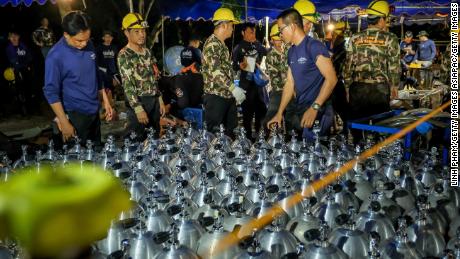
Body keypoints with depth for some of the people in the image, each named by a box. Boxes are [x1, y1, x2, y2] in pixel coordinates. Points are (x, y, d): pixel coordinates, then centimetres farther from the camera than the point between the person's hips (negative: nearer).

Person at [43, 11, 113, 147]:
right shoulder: (56, 56, -18)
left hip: (94, 111, 6)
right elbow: (51, 92, -14)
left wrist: (105, 101, 12)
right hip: (74, 115, -6)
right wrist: (64, 123, -15)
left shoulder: (89, 46, 0)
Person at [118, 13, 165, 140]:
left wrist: (160, 99, 12)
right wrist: (138, 108, -21)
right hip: (139, 102, -7)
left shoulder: (147, 51, 12)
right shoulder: (124, 55, -10)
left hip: (154, 101, 7)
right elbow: (127, 85, -16)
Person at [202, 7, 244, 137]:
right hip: (215, 96, -10)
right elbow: (214, 71, -23)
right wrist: (234, 88, -24)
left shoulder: (222, 44, 17)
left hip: (228, 96, 10)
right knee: (213, 133, -3)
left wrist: (233, 90, 21)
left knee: (230, 130, 13)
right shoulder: (212, 44, -13)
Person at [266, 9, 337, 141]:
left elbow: (331, 78, -20)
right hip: (300, 112, 8)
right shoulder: (291, 52, 12)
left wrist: (315, 107, -26)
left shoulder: (314, 46, -13)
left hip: (318, 113, -8)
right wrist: (279, 113, 11)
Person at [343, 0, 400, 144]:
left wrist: (347, 86, 12)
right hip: (380, 88, -2)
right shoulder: (390, 39, -3)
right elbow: (394, 66, -2)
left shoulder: (355, 39, 3)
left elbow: (348, 65, 3)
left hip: (357, 88, 2)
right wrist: (394, 85, 13)